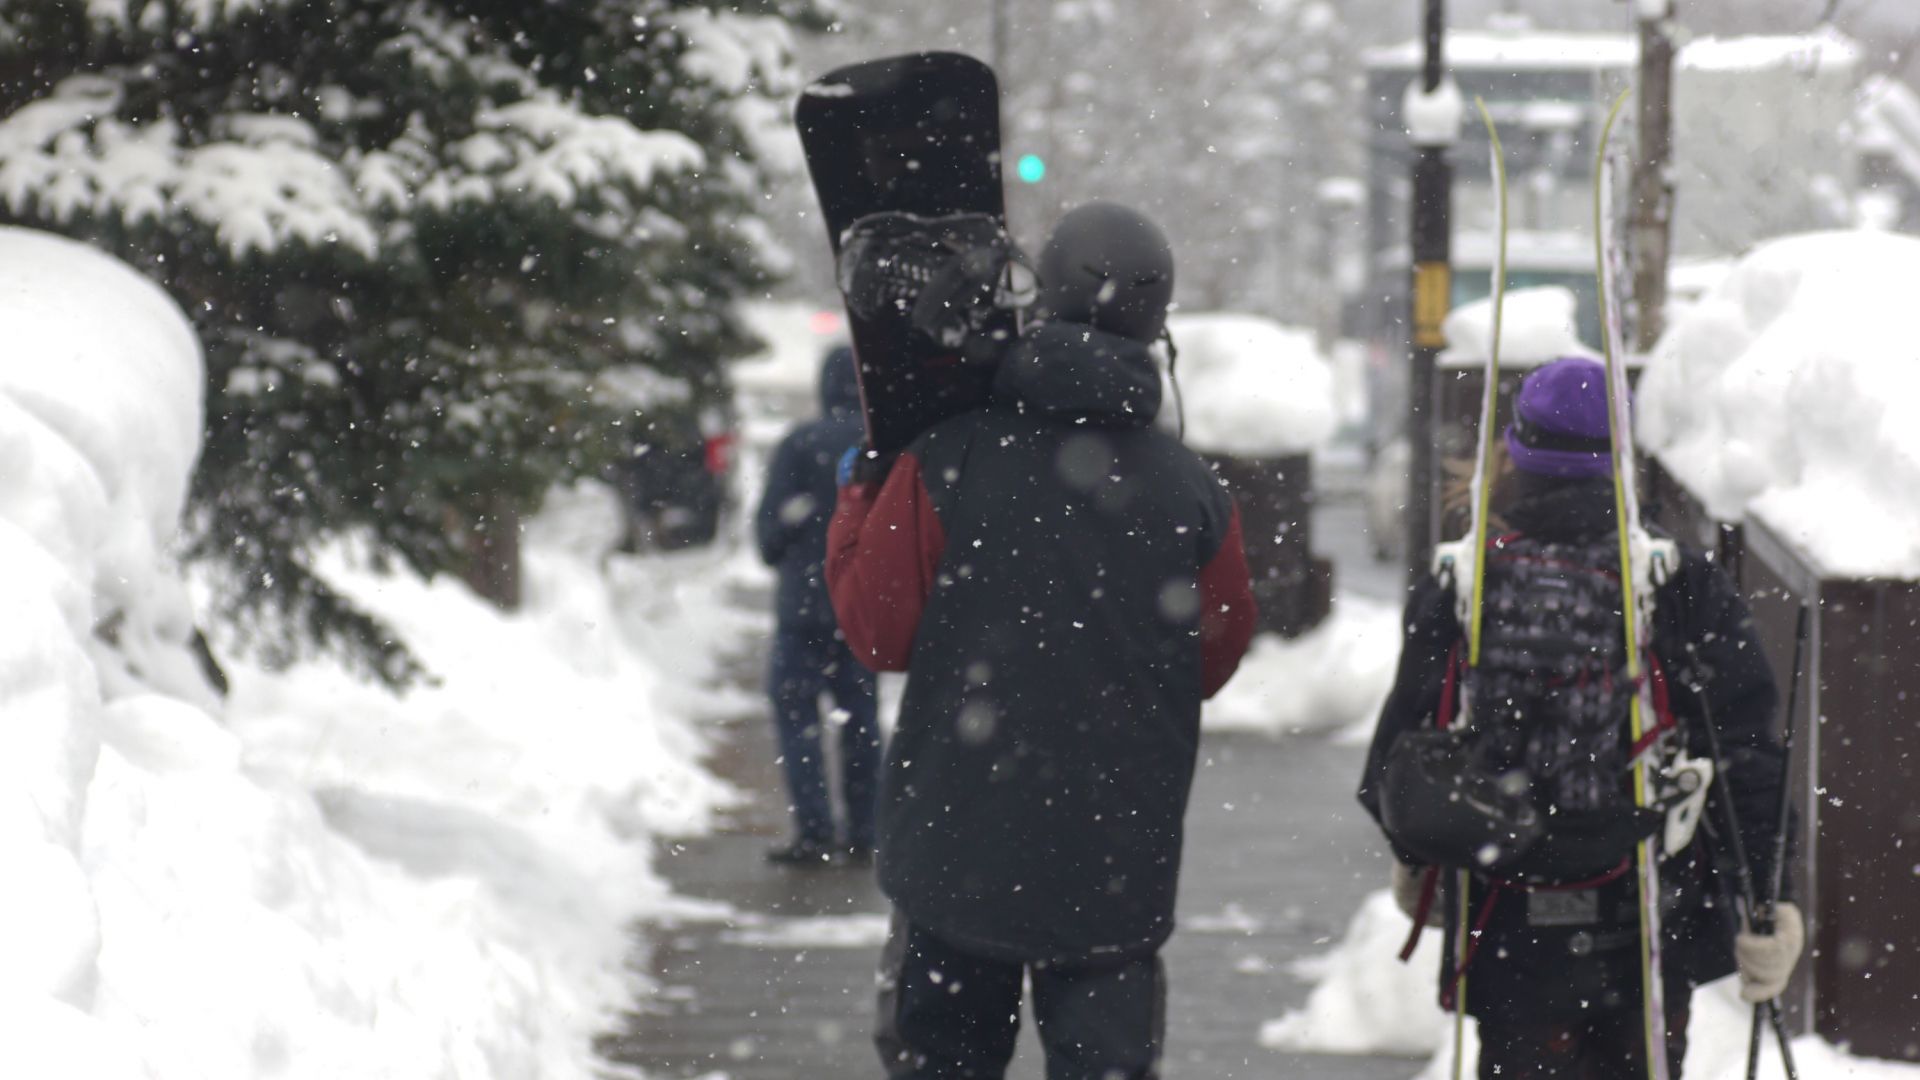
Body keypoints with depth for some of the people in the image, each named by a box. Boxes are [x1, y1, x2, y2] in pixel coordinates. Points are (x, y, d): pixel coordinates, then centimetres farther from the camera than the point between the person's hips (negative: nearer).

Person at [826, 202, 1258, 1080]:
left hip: (956, 845, -1)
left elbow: (877, 634, -4)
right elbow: (1214, 662, 5)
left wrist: (858, 500, 10)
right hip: (1119, 863, 1)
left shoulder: (946, 464, -10)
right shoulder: (1192, 493, -4)